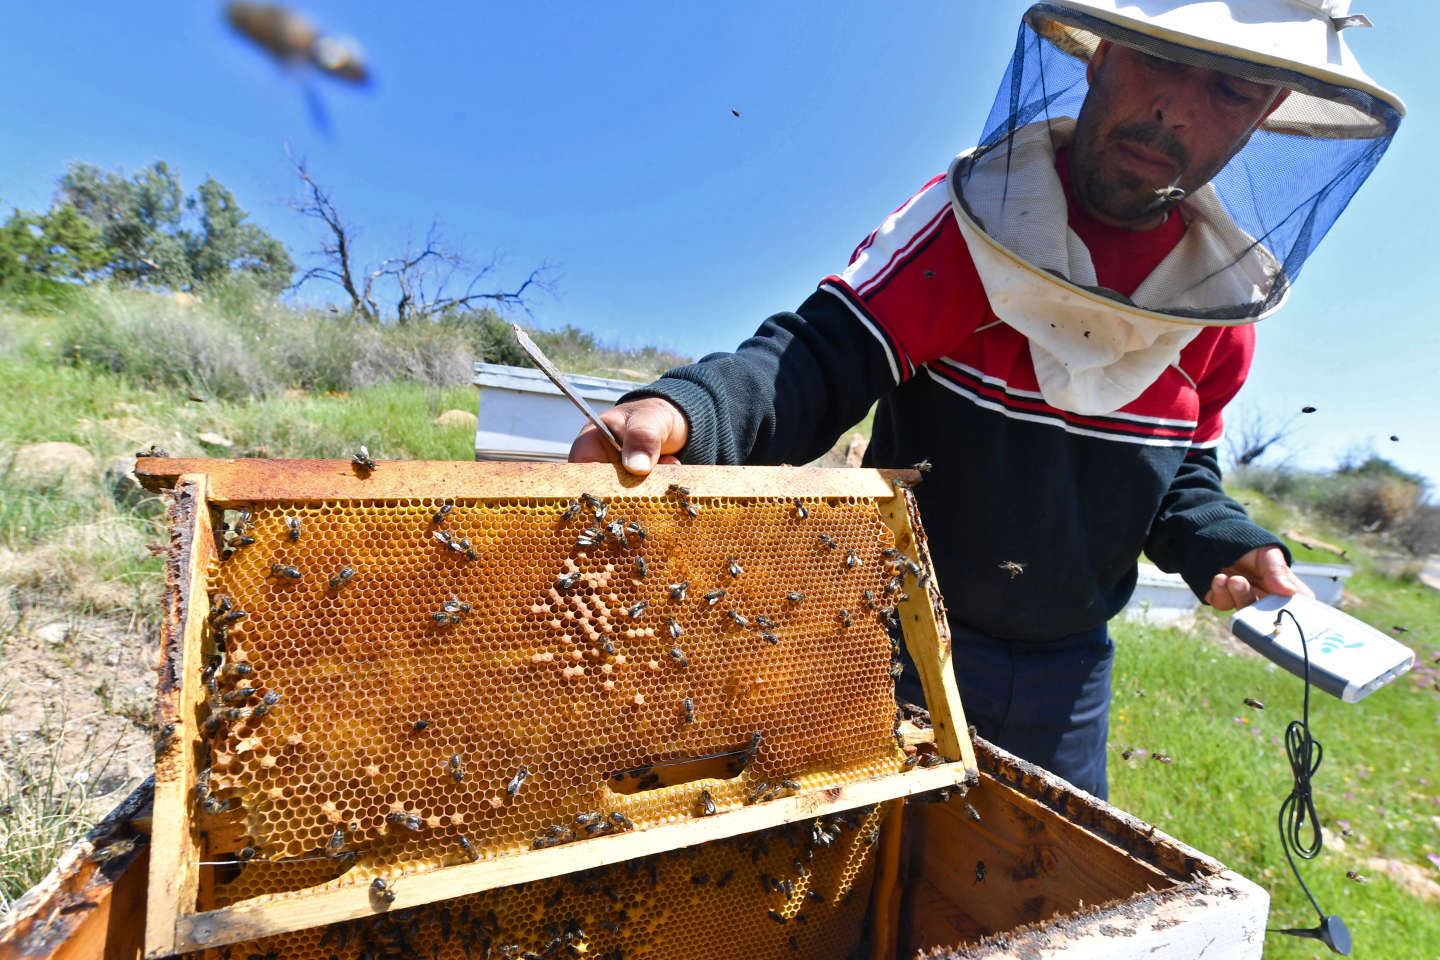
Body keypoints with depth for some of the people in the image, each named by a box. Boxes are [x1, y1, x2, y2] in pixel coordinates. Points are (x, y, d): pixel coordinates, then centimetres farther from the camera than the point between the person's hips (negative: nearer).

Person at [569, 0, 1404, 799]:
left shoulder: (1222, 302, -2)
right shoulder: (966, 223, -17)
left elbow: (1182, 474, 12)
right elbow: (821, 353, -26)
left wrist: (1229, 548, -8)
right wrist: (686, 410, -45)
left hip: (1067, 674, 5)